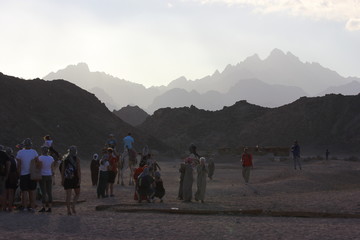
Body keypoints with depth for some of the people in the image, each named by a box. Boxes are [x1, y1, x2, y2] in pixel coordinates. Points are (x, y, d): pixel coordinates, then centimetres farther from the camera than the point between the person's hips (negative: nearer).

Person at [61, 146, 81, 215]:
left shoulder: (65, 159, 7)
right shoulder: (77, 159, -3)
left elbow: (62, 170, 5)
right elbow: (79, 170, -9)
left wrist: (62, 180, 10)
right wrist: (80, 179, -8)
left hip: (67, 179, 2)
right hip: (75, 178, -2)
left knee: (68, 195, 4)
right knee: (77, 194, 15)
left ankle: (69, 211, 0)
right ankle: (73, 205, -7)